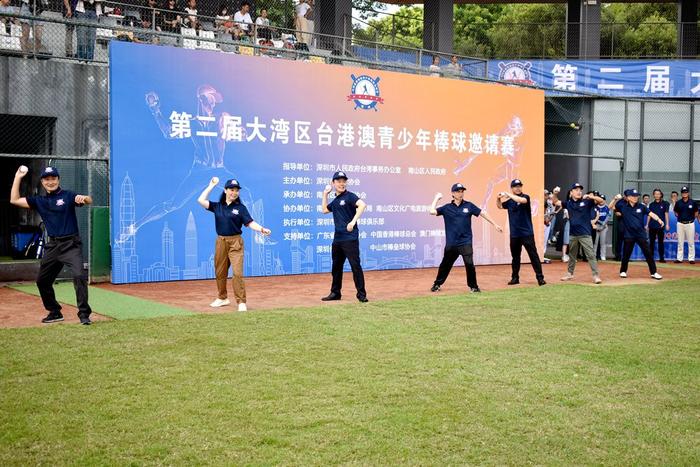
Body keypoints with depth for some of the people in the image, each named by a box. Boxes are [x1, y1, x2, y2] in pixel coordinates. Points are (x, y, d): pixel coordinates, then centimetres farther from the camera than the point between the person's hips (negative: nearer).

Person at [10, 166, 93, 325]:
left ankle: (84, 314, -17)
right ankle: (55, 313, 29)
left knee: (79, 275, -22)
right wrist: (18, 177, 6)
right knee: (42, 280, 12)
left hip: (71, 244, -6)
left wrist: (83, 198, -39)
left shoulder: (68, 196, -2)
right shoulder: (39, 201, 11)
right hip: (52, 245, 6)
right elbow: (14, 200, 10)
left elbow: (89, 200, -15)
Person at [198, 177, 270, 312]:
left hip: (235, 242, -4)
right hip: (220, 241, 4)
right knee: (220, 272, 14)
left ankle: (241, 302, -9)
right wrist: (211, 186, 3)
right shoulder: (217, 206, 7)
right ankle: (223, 298, 32)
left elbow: (250, 223, -7)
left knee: (237, 272, -12)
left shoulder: (240, 208, 0)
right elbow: (201, 200, -2)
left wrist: (262, 229, -25)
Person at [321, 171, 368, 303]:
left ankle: (361, 294, -3)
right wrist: (325, 194, 24)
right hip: (337, 238, 8)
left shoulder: (349, 196, -6)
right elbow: (324, 210, 32)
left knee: (355, 265, -8)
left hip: (350, 238, -8)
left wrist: (353, 222, -31)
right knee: (336, 266, 14)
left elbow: (362, 205, -24)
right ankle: (335, 293, 26)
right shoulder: (335, 200, 16)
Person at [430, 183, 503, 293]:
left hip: (466, 242, -1)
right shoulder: (446, 208, 3)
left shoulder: (469, 205, 4)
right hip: (451, 243, 1)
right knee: (445, 264, 10)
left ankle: (473, 286, 7)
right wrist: (437, 198, -1)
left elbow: (482, 213, 8)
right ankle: (437, 284, 27)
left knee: (469, 264, -9)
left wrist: (495, 224, 8)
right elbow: (432, 212, -8)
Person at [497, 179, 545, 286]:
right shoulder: (509, 201, 9)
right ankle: (515, 278, 20)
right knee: (515, 257, 11)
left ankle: (540, 277, -4)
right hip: (514, 234, 5)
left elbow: (522, 200, -27)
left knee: (533, 255, -6)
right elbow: (500, 206, 22)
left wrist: (508, 194, -25)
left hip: (527, 233, -5)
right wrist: (498, 198, 2)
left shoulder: (525, 197, -5)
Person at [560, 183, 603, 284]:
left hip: (585, 234, -4)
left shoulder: (586, 202, -4)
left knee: (590, 255, -7)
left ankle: (596, 275, -6)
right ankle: (569, 273, 30)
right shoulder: (569, 203, 7)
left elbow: (601, 200, -12)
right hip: (573, 234, 4)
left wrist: (590, 196, -28)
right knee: (572, 255, 17)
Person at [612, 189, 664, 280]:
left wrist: (658, 219, -24)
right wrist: (615, 199, -9)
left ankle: (654, 273, 4)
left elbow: (651, 214, -6)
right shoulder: (623, 206, 0)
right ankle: (623, 271, 27)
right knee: (626, 254, 7)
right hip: (629, 235, -1)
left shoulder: (641, 207, 2)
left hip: (641, 234, 1)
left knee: (648, 253, -2)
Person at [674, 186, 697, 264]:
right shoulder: (678, 203, 0)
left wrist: (691, 218, 3)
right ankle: (679, 258, 11)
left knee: (691, 242, 3)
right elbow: (676, 212, 13)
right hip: (680, 224, 2)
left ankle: (691, 259, 8)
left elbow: (696, 213, 8)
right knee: (680, 242, 7)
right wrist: (679, 217, 4)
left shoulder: (692, 202, -3)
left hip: (690, 224, -2)